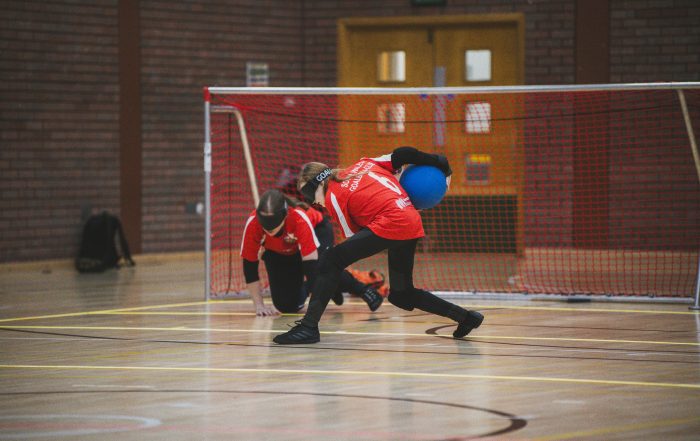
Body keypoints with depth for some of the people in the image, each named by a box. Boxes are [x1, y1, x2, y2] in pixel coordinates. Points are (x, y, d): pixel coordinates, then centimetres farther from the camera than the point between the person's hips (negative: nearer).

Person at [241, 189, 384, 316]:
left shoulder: (299, 218, -42)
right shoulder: (252, 223, -36)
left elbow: (310, 263, -40)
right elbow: (249, 266, -25)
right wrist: (259, 305, -26)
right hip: (278, 252, 3)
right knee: (287, 305, -9)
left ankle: (363, 290, -11)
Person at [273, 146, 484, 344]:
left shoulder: (333, 196, 6)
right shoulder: (363, 164, 24)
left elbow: (354, 236, 7)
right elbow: (403, 154, 16)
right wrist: (442, 167, 24)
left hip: (390, 223, -8)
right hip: (414, 224, 8)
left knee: (331, 261, -4)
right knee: (401, 295, 20)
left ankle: (309, 327, -13)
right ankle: (464, 317, 18)